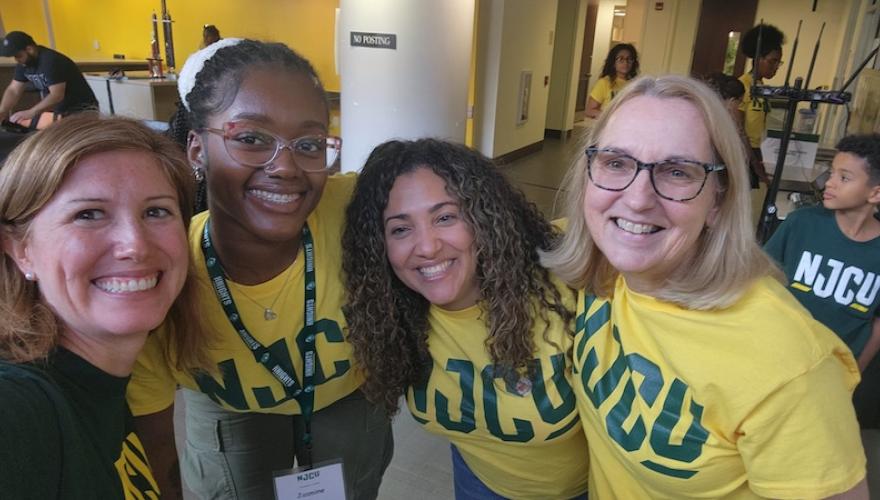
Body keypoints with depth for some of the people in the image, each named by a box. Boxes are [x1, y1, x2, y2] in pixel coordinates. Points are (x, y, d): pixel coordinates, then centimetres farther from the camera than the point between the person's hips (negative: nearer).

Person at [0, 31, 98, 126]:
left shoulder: (51, 61, -22)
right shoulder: (23, 63, 5)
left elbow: (57, 95, -30)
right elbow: (13, 90, 8)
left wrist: (30, 113, -34)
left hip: (81, 110, -8)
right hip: (58, 111, 8)